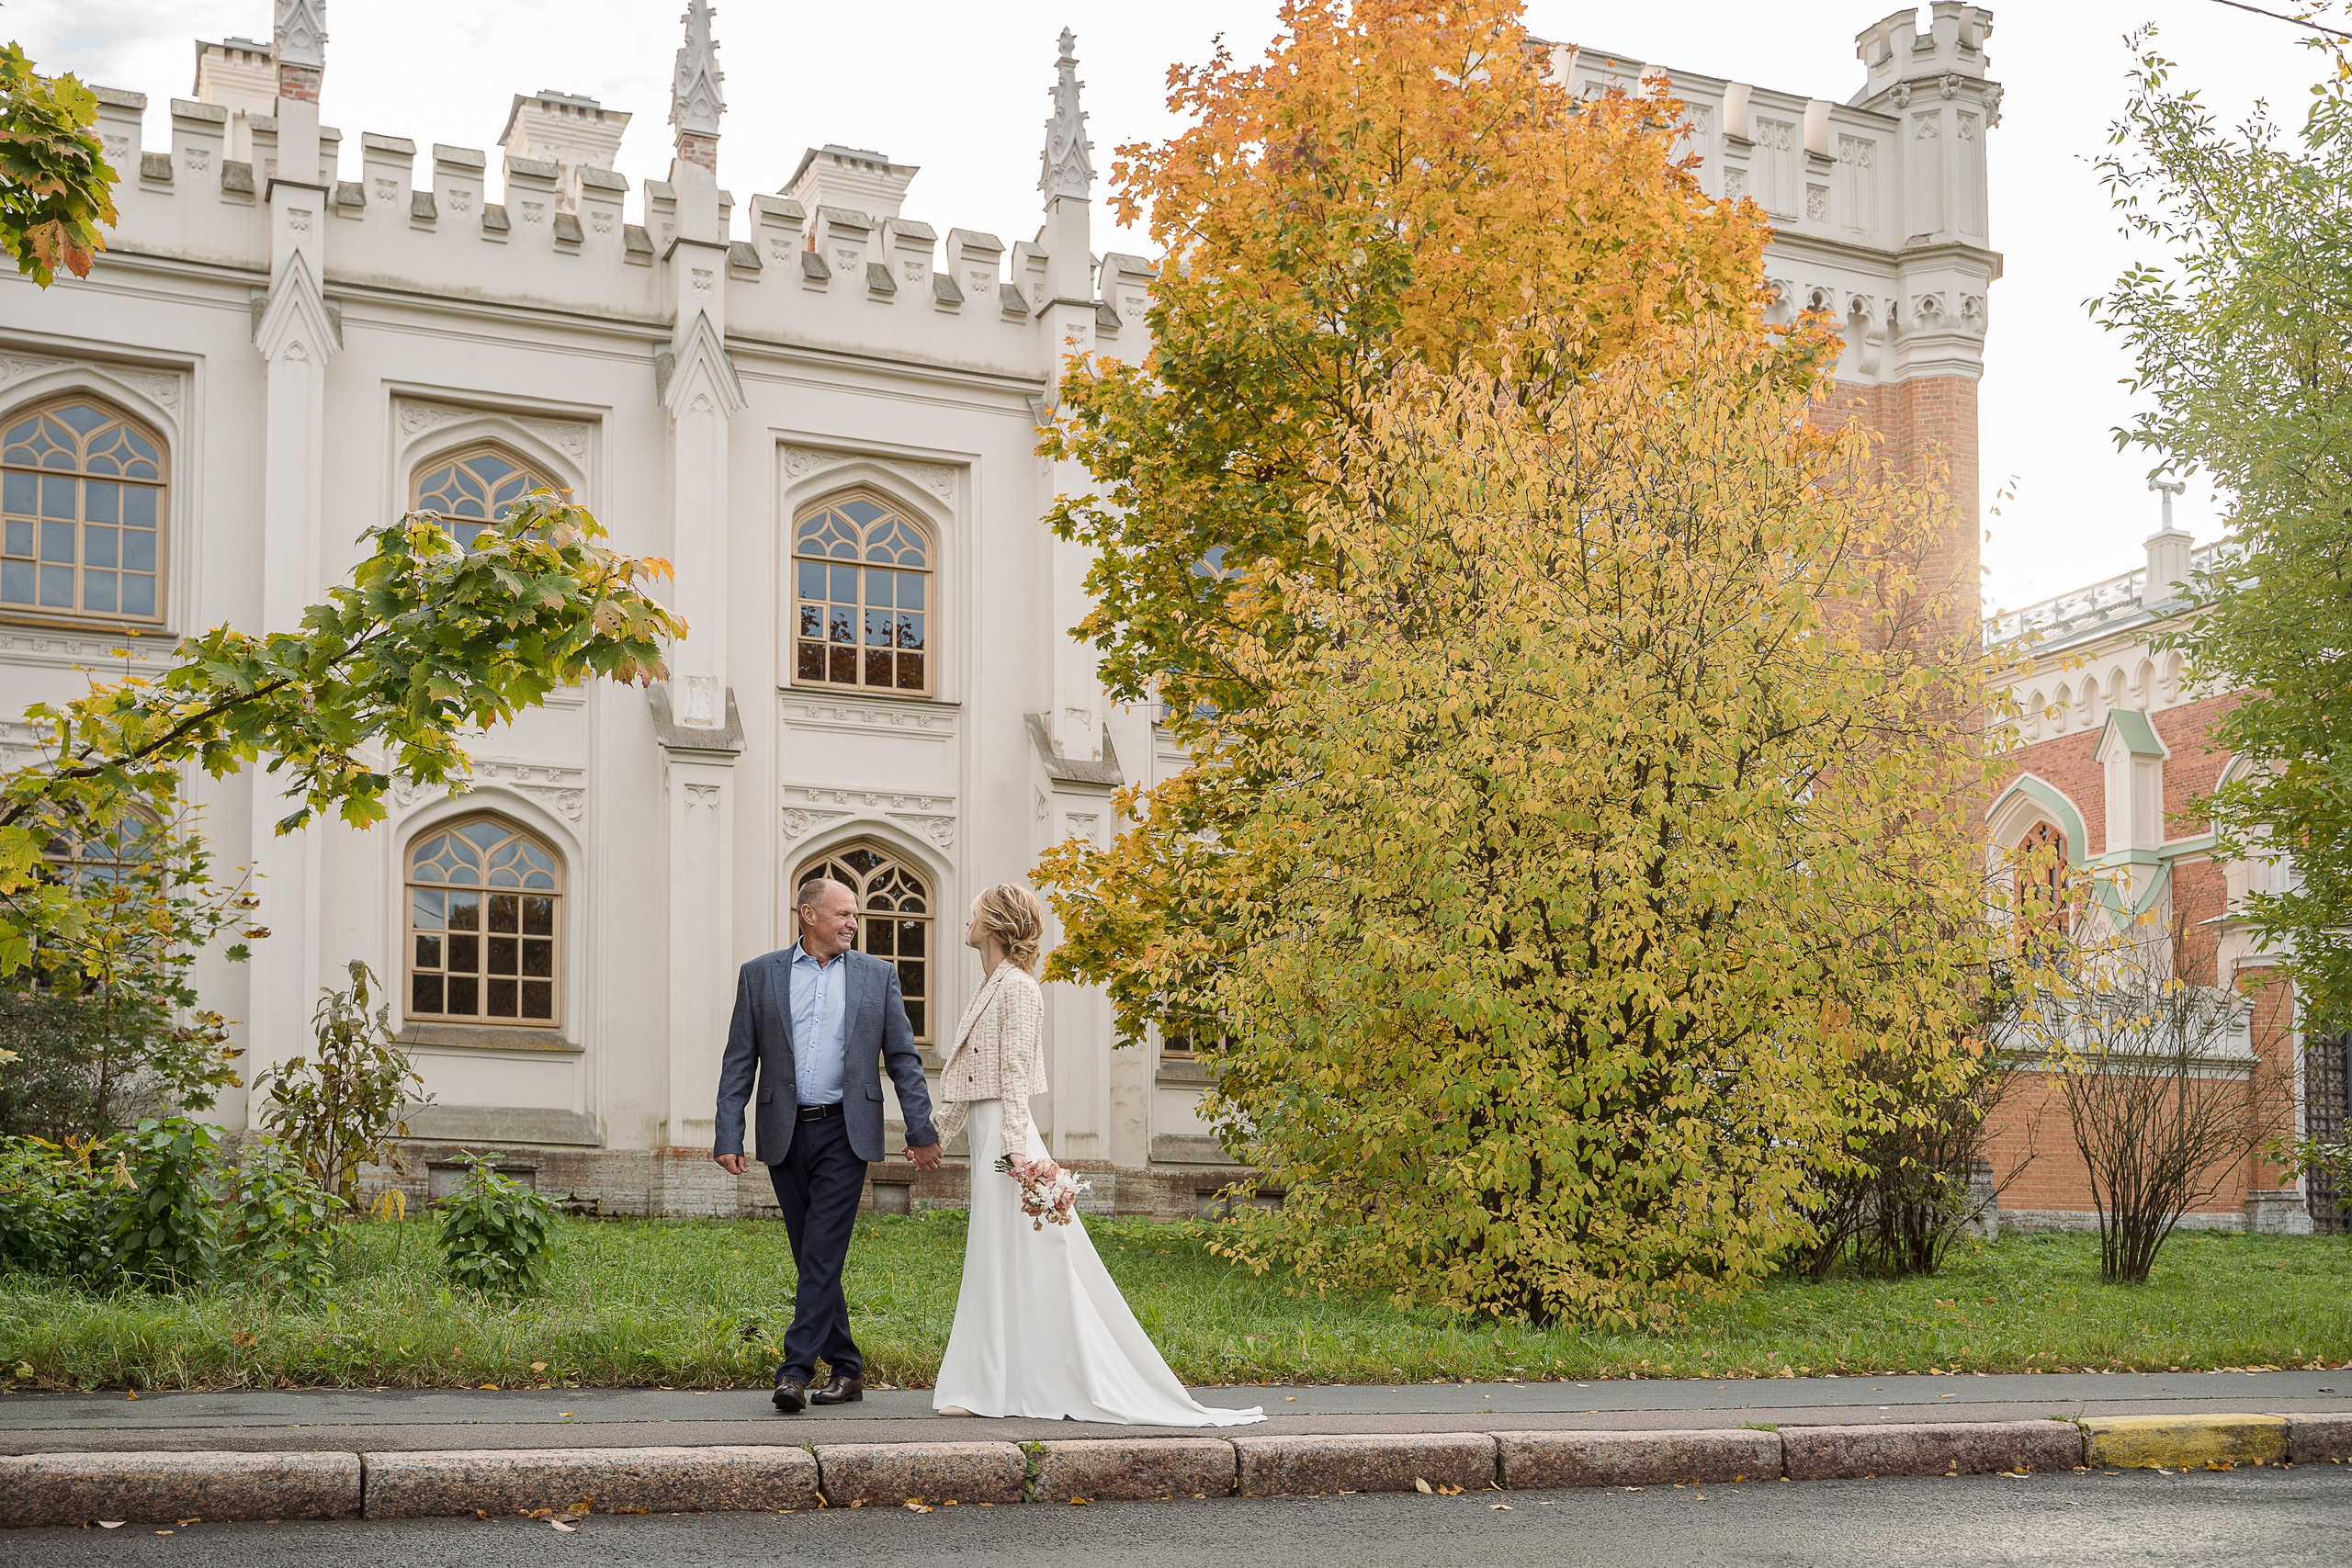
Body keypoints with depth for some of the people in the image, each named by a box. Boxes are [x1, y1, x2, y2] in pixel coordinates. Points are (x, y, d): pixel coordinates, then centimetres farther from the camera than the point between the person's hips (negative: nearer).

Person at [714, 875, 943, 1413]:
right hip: (785, 1135, 2)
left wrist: (921, 1130, 1)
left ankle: (796, 1369, -12)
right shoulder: (760, 975, 7)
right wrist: (728, 1137, -3)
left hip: (845, 1132, -2)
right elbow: (739, 1062, 5)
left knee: (823, 1253, -11)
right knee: (812, 1258, 8)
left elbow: (903, 1058, 7)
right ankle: (846, 1368, 18)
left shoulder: (877, 975, 7)